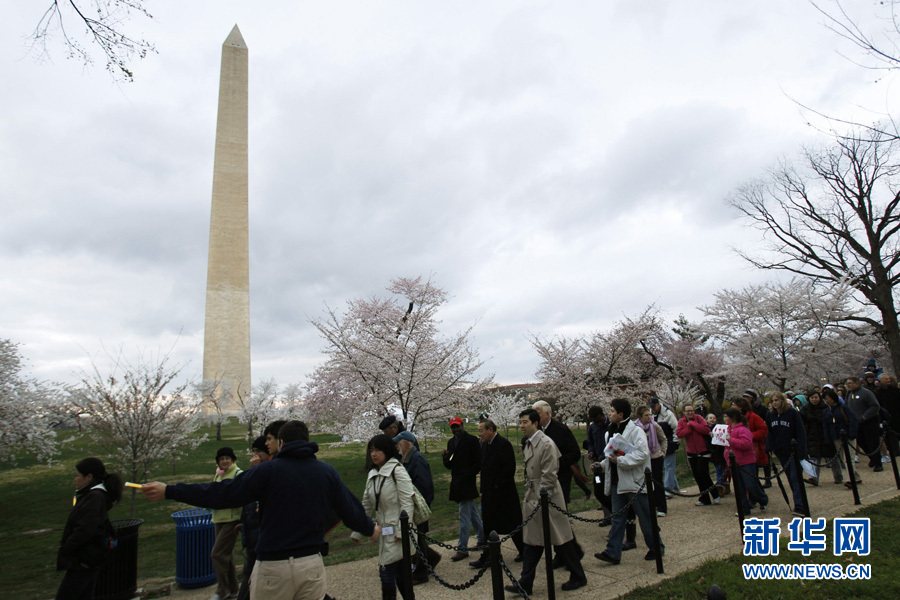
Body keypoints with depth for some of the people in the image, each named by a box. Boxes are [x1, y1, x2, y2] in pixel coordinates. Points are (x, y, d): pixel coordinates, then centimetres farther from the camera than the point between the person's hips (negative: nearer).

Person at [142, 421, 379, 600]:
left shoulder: (269, 470, -7)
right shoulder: (328, 472, 2)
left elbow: (222, 493, -9)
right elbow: (350, 510, 4)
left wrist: (169, 491, -2)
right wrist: (370, 529, 24)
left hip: (272, 567, -3)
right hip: (312, 564, 3)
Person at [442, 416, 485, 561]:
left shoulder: (472, 440, -9)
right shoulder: (451, 442, 12)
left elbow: (478, 463, -10)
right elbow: (449, 466, 14)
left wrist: (467, 476, -14)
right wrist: (445, 458, -7)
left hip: (467, 483, -7)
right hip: (456, 483, 8)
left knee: (464, 515, -6)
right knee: (472, 512, 19)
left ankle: (462, 549, 0)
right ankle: (482, 538, 34)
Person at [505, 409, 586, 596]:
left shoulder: (546, 444, -18)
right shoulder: (528, 444, 8)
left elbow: (548, 476, -19)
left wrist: (541, 502, -18)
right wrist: (528, 498, 15)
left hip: (547, 499, -8)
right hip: (532, 499, 8)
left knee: (561, 540, 6)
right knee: (531, 542, 10)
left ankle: (578, 577, 24)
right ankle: (525, 584, 16)